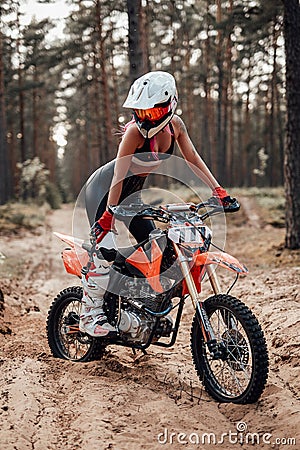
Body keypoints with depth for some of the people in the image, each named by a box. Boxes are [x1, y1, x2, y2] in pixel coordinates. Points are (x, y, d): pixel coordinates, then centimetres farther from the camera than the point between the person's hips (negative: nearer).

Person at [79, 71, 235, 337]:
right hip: (103, 188, -7)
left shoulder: (175, 125, -9)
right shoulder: (135, 130, -28)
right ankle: (91, 314, -14)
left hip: (132, 192, 7)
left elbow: (193, 159, -5)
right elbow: (119, 175, -31)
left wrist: (218, 190, -14)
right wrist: (108, 215, -36)